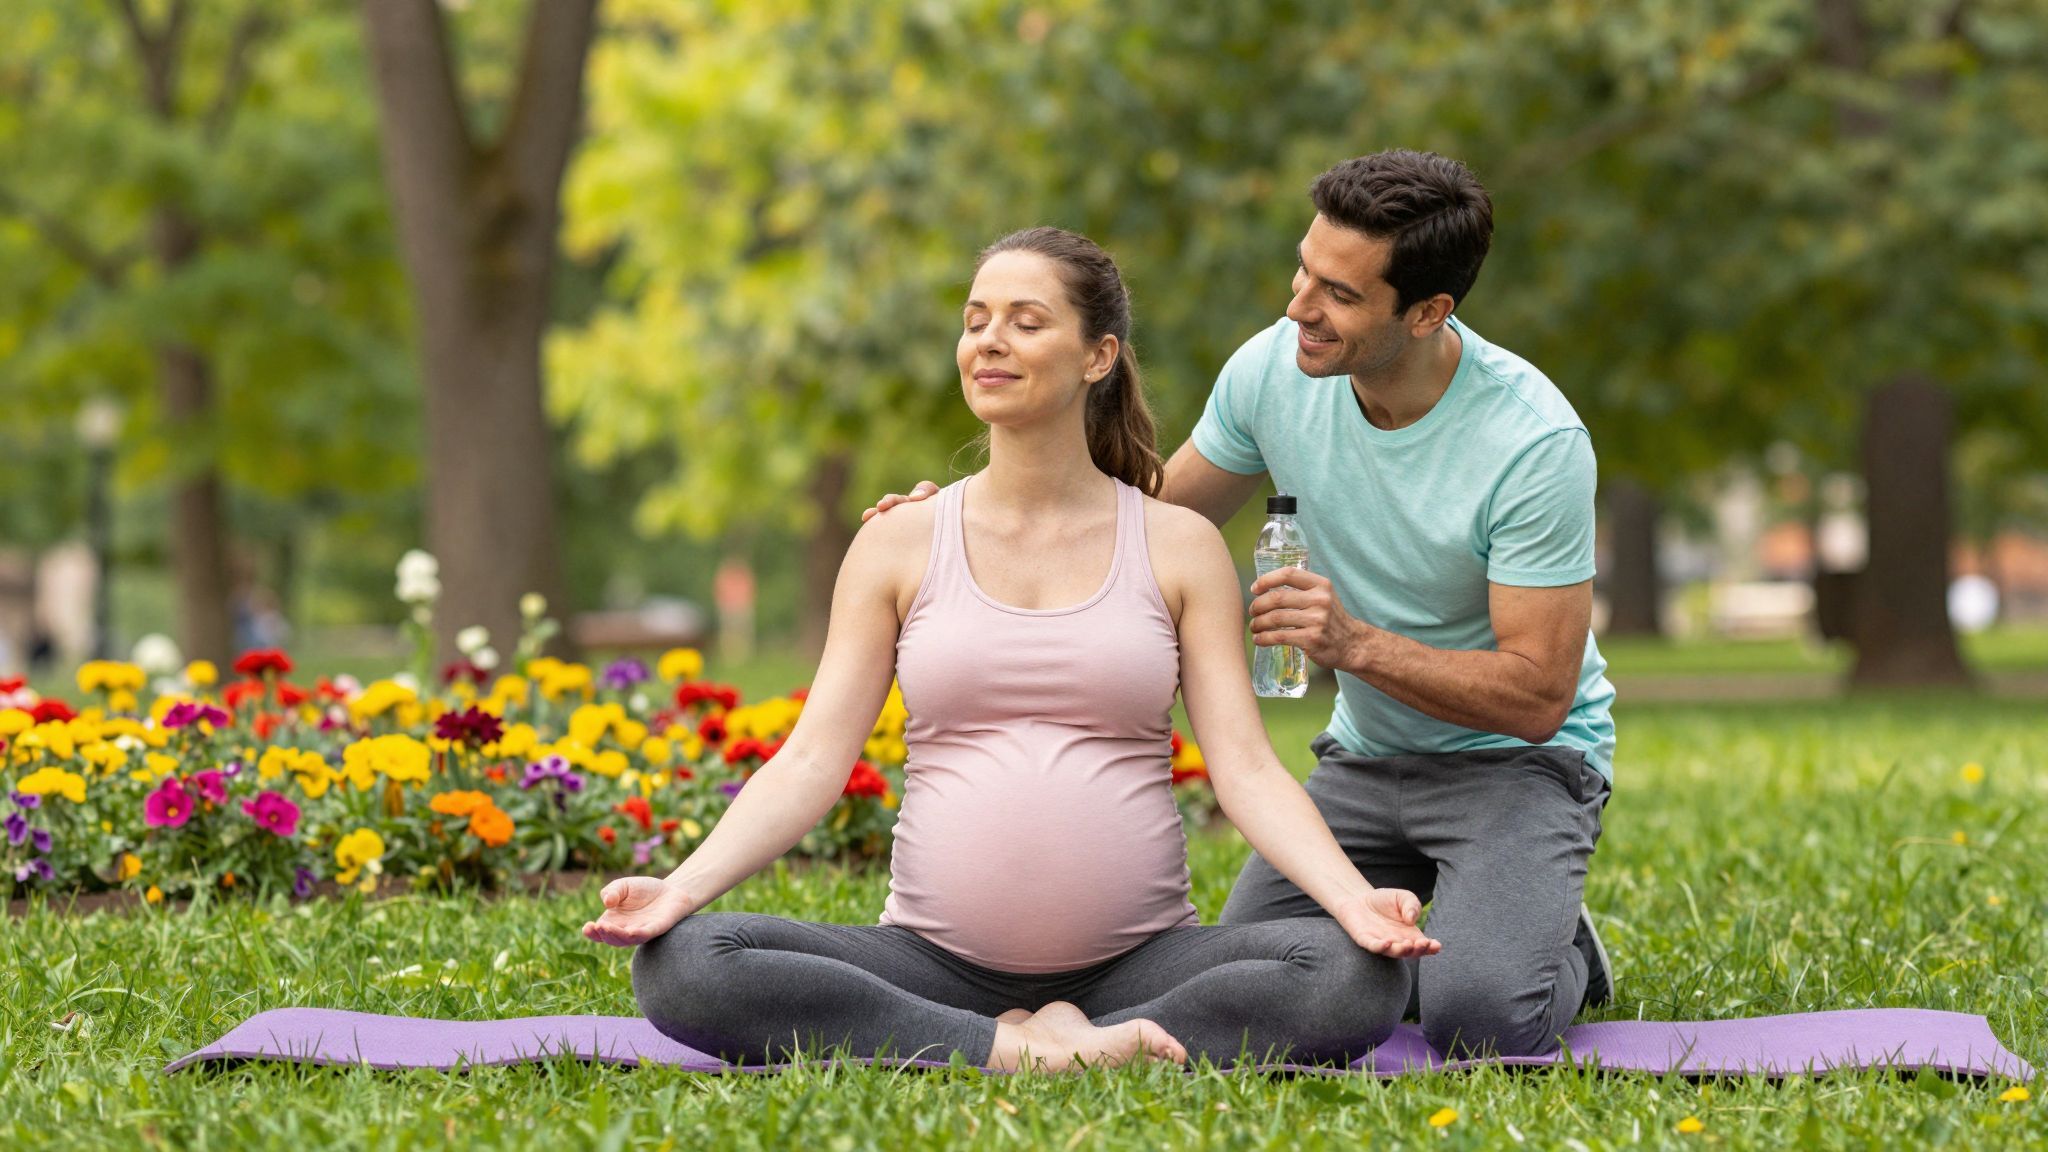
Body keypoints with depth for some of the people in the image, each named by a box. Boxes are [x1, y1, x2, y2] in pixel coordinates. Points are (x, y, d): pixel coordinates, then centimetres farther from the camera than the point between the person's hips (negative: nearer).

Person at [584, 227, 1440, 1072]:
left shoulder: (1180, 548, 6)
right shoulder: (900, 544, 8)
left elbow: (1247, 769, 0)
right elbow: (810, 761, 1)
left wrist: (1354, 898, -19)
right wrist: (684, 886, -16)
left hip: (1134, 964, -1)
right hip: (936, 963, 1)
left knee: (1361, 977, -29)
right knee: (676, 966, -26)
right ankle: (1025, 1053, -23)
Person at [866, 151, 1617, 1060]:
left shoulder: (1535, 442, -26)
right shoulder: (1273, 371, -10)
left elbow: (1538, 696, -24)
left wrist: (1356, 644, -36)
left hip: (1518, 756, -5)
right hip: (1366, 754, 5)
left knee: (1477, 1016, -29)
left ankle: (1557, 950, 8)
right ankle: (1428, 933, 17)